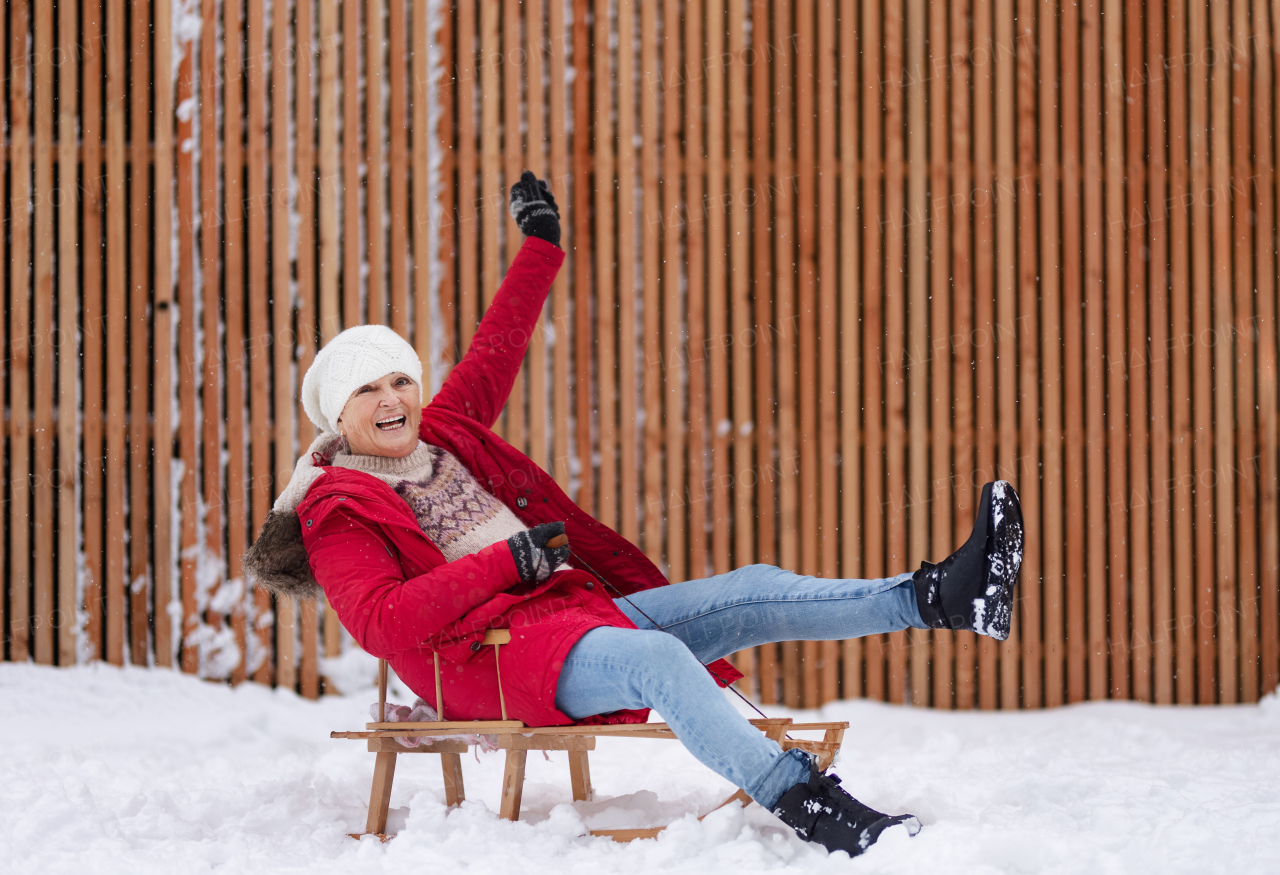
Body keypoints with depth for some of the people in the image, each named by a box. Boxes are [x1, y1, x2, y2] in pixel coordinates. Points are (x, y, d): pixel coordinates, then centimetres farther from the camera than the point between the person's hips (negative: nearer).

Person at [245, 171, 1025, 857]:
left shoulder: (440, 436, 21)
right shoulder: (338, 514, -1)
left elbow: (495, 352, 33)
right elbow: (383, 622, -16)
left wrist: (541, 247, 39)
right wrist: (507, 561, -16)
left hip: (578, 605, 9)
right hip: (491, 653, -9)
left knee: (753, 593, -5)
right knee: (658, 661, -37)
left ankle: (940, 598, -13)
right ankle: (805, 803, -53)